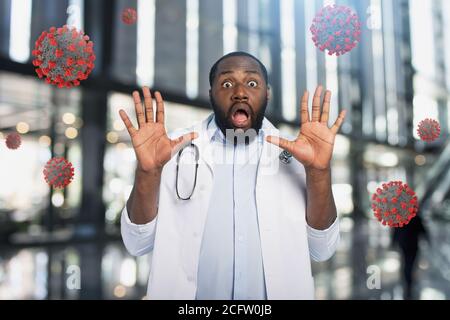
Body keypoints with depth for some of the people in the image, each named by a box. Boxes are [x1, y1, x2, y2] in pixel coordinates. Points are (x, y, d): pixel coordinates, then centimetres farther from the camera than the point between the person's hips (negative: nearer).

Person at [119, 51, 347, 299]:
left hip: (278, 292, 1)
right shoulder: (174, 149, -8)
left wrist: (319, 172, -23)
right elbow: (138, 244, -10)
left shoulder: (296, 152, -5)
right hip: (185, 293, 0)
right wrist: (148, 172, -26)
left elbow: (321, 250, -9)